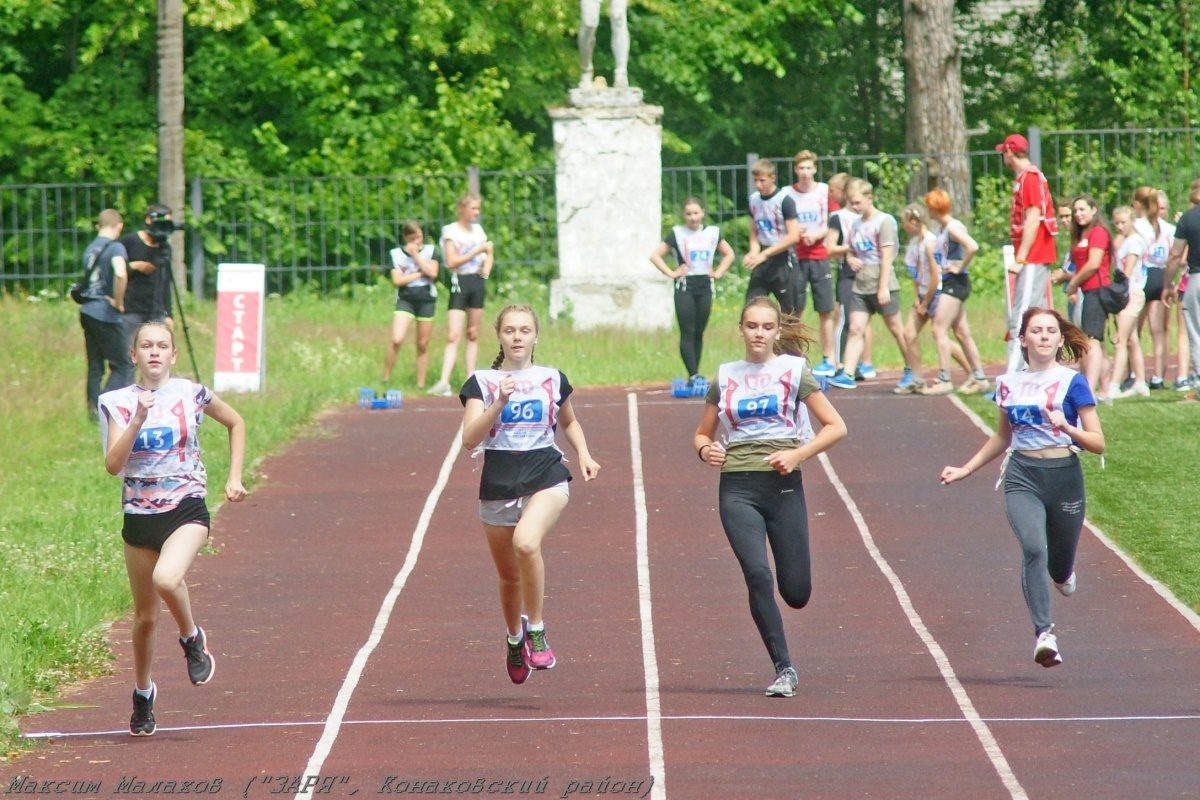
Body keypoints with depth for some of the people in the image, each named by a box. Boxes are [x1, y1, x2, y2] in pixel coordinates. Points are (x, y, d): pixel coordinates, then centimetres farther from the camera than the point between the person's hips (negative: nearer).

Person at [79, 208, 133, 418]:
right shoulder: (115, 247, -11)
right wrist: (118, 303, -16)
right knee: (123, 366, -2)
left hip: (86, 312, 7)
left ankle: (94, 410, 10)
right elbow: (120, 274, -29)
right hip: (106, 315, -7)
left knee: (95, 366, 12)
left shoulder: (90, 249, 13)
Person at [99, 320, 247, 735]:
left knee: (166, 578, -32)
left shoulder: (191, 394, -1)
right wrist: (139, 419, -20)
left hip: (186, 509, -2)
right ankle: (143, 694, 33)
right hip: (139, 515, 2)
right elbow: (113, 464, -10)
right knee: (145, 616, 10)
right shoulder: (118, 402, 0)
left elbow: (236, 423, 15)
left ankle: (192, 638, -2)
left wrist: (234, 477, 8)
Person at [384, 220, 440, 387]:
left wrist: (416, 254, -10)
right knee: (397, 340, -19)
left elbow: (432, 273, -10)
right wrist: (420, 273, -6)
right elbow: (397, 280, -6)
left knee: (423, 345, 5)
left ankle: (421, 385, 12)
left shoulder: (430, 250, 5)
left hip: (427, 299, 1)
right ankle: (385, 380, -8)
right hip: (405, 299, -1)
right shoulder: (396, 253, 3)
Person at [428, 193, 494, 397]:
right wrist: (477, 251, -17)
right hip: (460, 283, -6)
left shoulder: (478, 229, 12)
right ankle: (444, 382, -22)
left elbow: (489, 254, 25)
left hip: (477, 281, 6)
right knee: (453, 335, -14)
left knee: (473, 334, 9)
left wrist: (487, 268, 5)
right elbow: (452, 262, -15)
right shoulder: (451, 231, -6)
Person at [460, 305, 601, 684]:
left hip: (546, 479, -1)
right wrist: (499, 403, -22)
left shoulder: (553, 380, 8)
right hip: (498, 484, 1)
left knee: (526, 542, -31)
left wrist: (584, 454, 11)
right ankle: (515, 638, 40)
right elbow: (470, 438, -11)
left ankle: (536, 629, -14)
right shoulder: (481, 383, 1)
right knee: (509, 577, 10)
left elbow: (569, 421, 27)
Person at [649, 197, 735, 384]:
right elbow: (655, 255, -2)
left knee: (699, 333, 6)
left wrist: (718, 273, 7)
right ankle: (693, 375, -18)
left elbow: (729, 254, 20)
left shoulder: (712, 233, 8)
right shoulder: (677, 233, 0)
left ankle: (695, 375, 11)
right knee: (687, 333, -10)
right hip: (685, 287, -3)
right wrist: (671, 273, -9)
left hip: (705, 286, 3)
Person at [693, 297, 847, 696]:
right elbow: (702, 434, 20)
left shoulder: (794, 371, 4)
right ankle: (783, 669, -9)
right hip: (738, 488, 1)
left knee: (796, 594, -4)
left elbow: (836, 426, 3)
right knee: (757, 574, -18)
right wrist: (706, 449, -3)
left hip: (783, 486, -1)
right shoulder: (725, 377, 11)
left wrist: (798, 454, -11)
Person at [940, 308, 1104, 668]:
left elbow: (1097, 443, -2)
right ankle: (1044, 633, -26)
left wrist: (1066, 427, -20)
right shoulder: (1010, 383, 9)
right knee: (1033, 547, -25)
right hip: (1021, 476, 1)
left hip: (1063, 475, -1)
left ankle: (1063, 571, 49)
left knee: (1060, 569, 9)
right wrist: (966, 469, 22)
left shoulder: (1072, 382, 0)